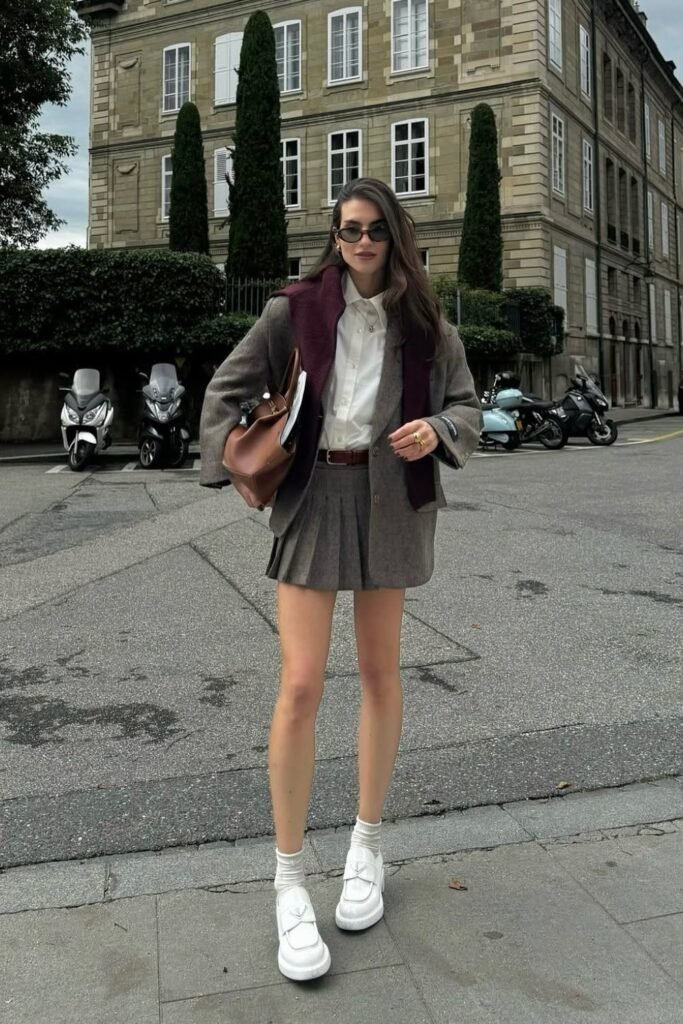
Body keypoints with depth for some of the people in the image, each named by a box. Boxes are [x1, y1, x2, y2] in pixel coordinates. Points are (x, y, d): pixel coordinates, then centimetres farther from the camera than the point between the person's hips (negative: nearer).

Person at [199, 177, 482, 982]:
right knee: (301, 686, -9)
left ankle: (367, 844, 29)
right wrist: (234, 463, -9)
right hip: (311, 494, -2)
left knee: (380, 671, 10)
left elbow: (467, 406, 8)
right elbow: (230, 386, 5)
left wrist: (437, 430, -14)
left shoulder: (424, 323, 5)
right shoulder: (296, 309, 0)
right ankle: (289, 882, 6)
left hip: (389, 496, 2)